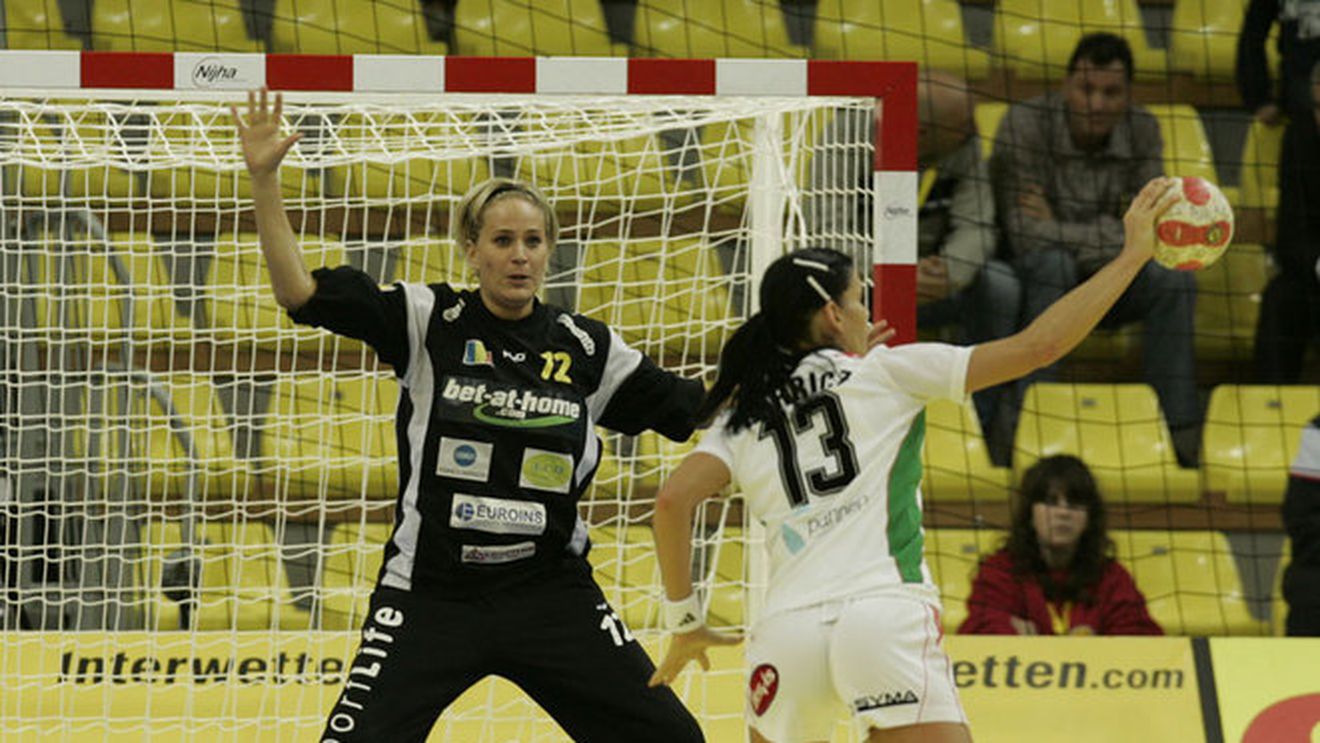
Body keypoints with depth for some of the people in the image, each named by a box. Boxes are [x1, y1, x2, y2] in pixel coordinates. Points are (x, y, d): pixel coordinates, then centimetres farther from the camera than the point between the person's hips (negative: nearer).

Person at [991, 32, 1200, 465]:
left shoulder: (1141, 132, -4)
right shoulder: (1027, 124, -17)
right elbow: (1024, 231, -25)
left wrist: (1060, 231, -19)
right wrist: (1114, 237, -23)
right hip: (1030, 281, -3)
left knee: (1171, 274, -23)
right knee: (1053, 263, -36)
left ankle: (1178, 426, -23)